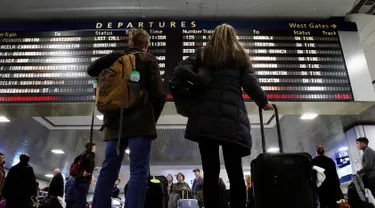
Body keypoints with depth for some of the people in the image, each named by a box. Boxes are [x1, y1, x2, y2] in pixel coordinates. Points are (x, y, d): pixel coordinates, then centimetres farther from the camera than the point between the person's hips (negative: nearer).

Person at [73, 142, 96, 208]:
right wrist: (89, 171, -19)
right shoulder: (91, 153, -3)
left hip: (80, 180, 9)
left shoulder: (84, 154, 22)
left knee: (82, 202, 10)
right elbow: (88, 158, -26)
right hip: (84, 181, -9)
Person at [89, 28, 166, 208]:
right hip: (140, 121, -5)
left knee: (108, 171, 8)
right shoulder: (148, 60, 1)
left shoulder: (116, 59, 14)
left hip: (115, 122, 5)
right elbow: (158, 94, -6)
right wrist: (153, 118, 7)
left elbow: (92, 70, 15)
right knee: (138, 172, -6)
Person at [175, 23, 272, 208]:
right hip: (232, 117, 0)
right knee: (235, 172, 3)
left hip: (206, 116, 1)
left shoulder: (203, 54, 18)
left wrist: (202, 83, 6)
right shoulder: (240, 56, 17)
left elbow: (180, 71, 4)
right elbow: (250, 83, 7)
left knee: (210, 172, -1)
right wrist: (264, 102, 21)